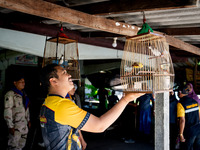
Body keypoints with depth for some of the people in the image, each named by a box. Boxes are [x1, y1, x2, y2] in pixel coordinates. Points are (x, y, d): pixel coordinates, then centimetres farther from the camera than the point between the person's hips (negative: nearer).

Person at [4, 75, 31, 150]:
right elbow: (7, 111, -16)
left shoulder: (24, 94, 11)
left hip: (24, 124, 8)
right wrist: (10, 126, -18)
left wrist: (28, 120, 17)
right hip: (15, 125, -7)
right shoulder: (10, 94, -13)